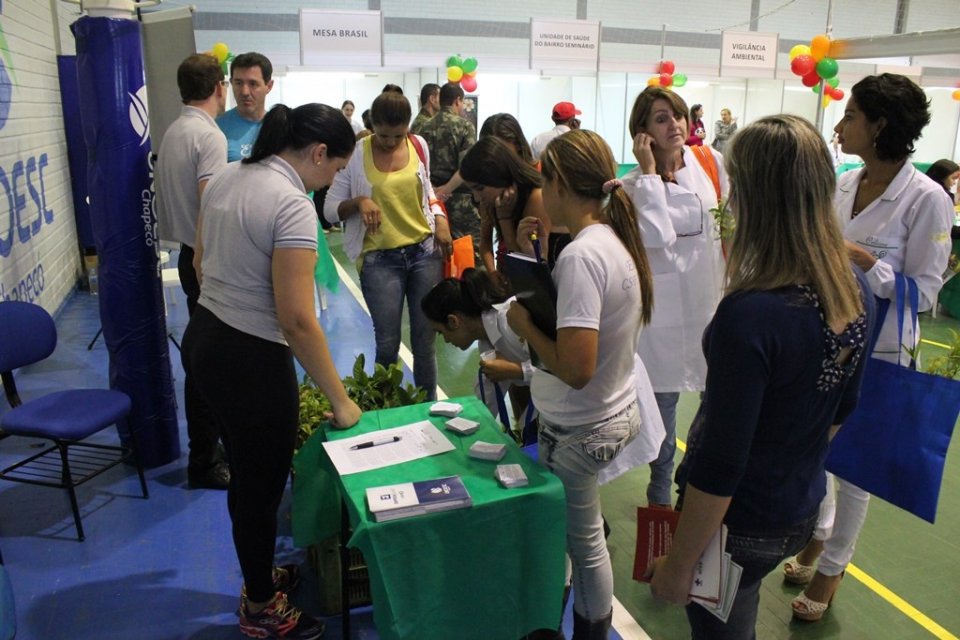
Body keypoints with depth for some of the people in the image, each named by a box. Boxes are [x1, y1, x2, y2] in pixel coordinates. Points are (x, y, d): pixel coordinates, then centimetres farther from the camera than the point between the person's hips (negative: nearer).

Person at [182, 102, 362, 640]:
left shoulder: (226, 177, 5)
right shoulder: (293, 205, -22)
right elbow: (297, 320, -25)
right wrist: (340, 399, -17)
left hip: (203, 339, 9)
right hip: (250, 358, -9)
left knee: (247, 474, 24)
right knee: (262, 485, 10)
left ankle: (260, 575, 45)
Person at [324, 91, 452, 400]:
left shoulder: (418, 145, 5)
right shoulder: (355, 154, -5)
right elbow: (330, 210, -2)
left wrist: (440, 220, 2)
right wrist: (359, 201, -21)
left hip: (425, 250, 3)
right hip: (379, 258, -3)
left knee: (425, 340, 6)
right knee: (387, 344, 0)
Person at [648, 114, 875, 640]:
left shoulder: (751, 315, -33)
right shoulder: (856, 289, -8)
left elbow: (719, 466, -26)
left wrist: (680, 564, -14)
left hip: (738, 522, -7)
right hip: (801, 510, 7)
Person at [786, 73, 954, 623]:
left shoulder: (926, 198, -16)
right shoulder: (845, 185, 2)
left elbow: (925, 291, -15)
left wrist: (864, 260, -24)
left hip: (878, 352, -5)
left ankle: (831, 567, 32)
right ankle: (817, 532, 44)